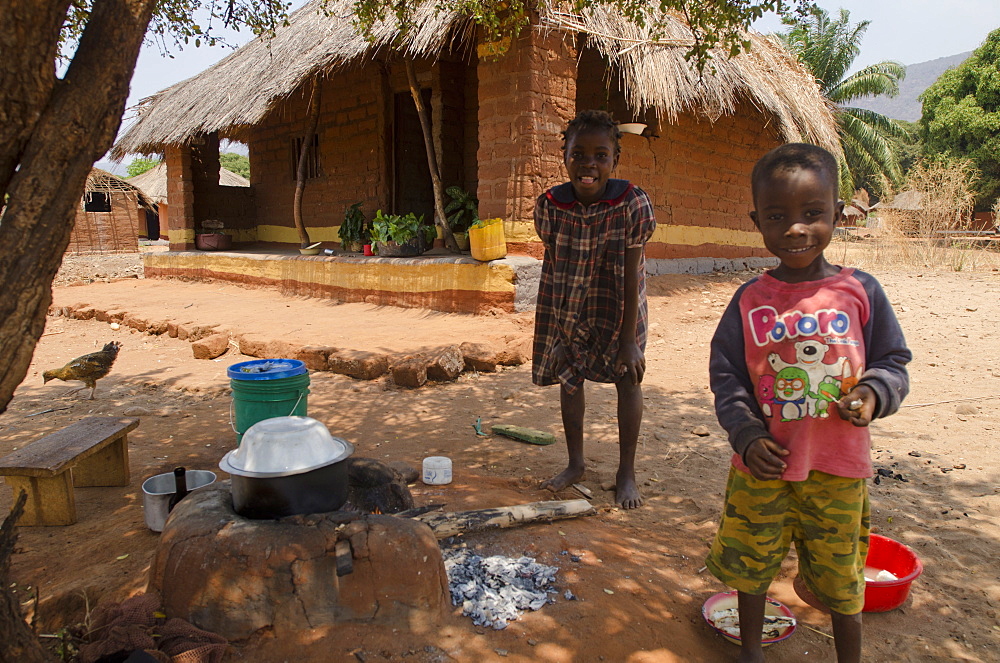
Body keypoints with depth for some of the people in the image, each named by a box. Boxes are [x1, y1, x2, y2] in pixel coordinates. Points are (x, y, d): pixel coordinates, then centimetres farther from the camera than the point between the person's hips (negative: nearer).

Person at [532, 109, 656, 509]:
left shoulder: (632, 203, -24)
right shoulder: (549, 205, -18)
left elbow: (631, 276, -21)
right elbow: (551, 267, -7)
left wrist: (628, 339, -20)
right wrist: (550, 328, -5)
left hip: (616, 307, -2)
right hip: (568, 308, 2)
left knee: (627, 379, 3)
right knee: (568, 379, 9)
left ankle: (626, 473, 21)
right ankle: (575, 464, 30)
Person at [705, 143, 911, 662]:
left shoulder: (860, 291, -4)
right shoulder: (750, 300, -4)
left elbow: (893, 361, 4)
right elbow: (726, 375, -2)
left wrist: (873, 392, -17)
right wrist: (747, 434, -14)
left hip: (838, 467, 0)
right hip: (763, 463, 1)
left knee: (841, 580, 17)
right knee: (751, 566, 18)